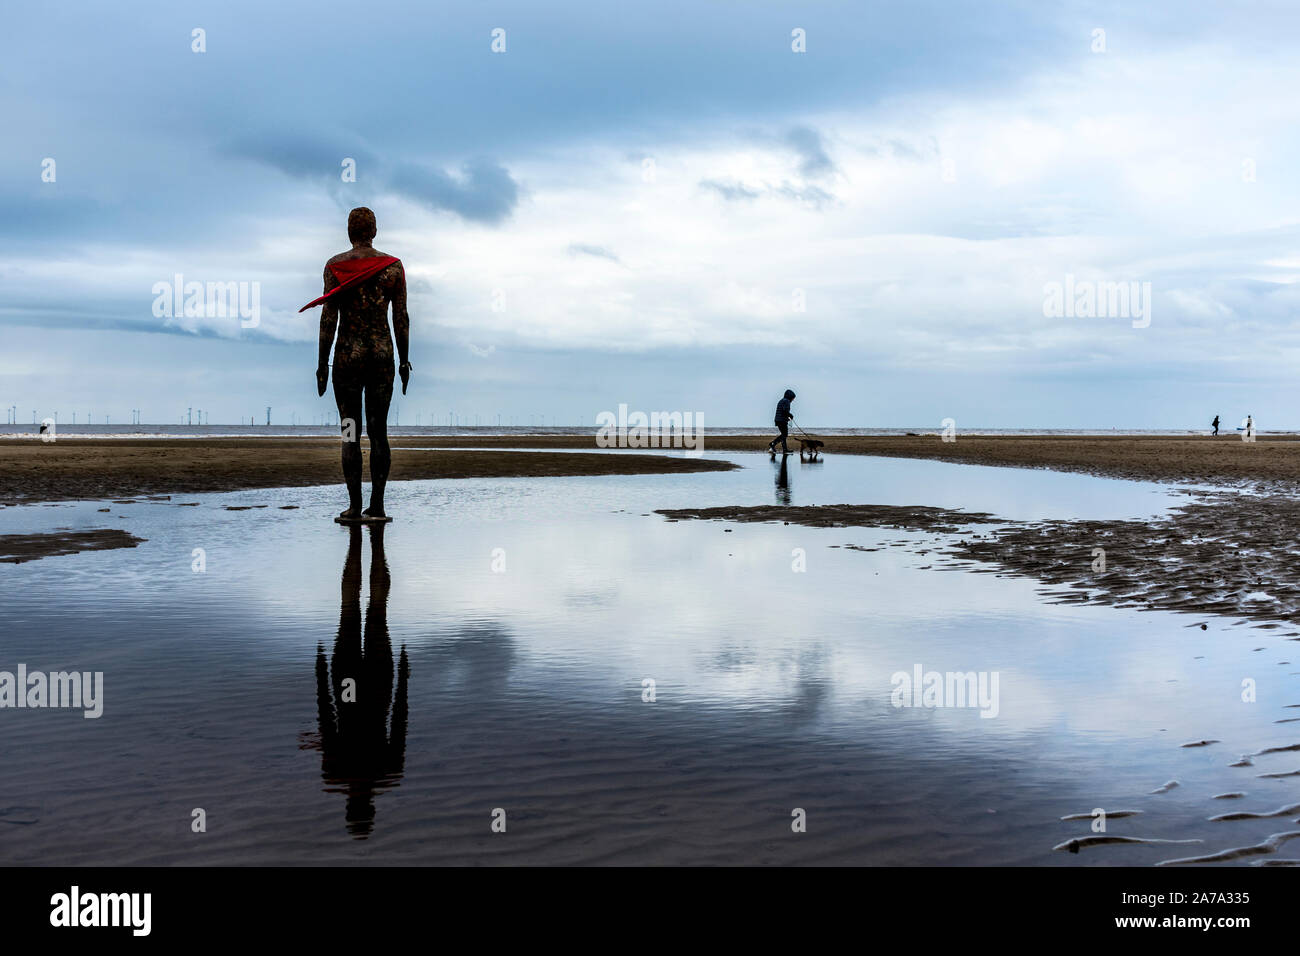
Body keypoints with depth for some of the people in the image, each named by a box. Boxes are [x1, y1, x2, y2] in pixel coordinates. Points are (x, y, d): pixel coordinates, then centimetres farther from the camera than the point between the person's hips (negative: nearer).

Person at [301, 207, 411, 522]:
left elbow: (329, 317, -5)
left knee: (350, 431, 3)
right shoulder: (393, 265, 1)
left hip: (348, 352, -2)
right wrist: (404, 360, 10)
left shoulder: (335, 265, -3)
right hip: (383, 352, 2)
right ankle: (376, 506, 3)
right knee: (379, 430, 6)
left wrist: (322, 362, 0)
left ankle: (355, 506, 1)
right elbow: (401, 317, 2)